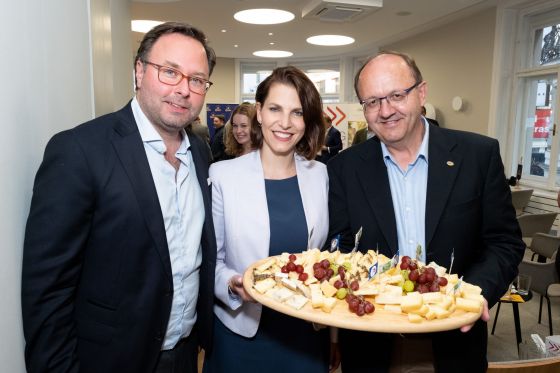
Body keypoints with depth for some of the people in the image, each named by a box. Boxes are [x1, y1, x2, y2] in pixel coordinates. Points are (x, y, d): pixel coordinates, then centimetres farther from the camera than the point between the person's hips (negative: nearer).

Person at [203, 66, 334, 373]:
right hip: (242, 333, -2)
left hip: (307, 332, 3)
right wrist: (232, 285, -23)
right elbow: (210, 259, -5)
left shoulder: (320, 175, -1)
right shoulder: (222, 175, -11)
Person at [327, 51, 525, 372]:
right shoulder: (345, 168, -7)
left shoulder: (479, 154, -8)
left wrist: (476, 292, -20)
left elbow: (505, 243, -3)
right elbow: (341, 249, -3)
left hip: (454, 340, 0)